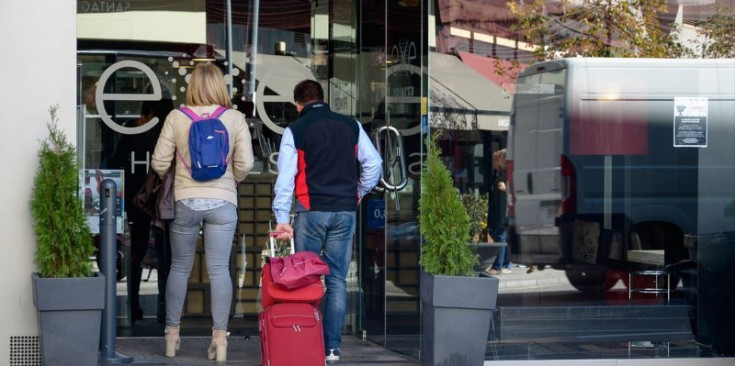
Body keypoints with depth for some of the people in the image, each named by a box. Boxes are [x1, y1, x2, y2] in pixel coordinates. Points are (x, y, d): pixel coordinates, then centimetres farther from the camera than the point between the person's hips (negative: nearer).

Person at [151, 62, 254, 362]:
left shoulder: (176, 118, -3)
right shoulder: (235, 119, -2)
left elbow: (159, 163, -1)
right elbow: (245, 164, -3)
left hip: (185, 200, 0)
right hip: (222, 202, 0)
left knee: (179, 268, 12)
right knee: (219, 269, 1)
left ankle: (171, 335, 18)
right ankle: (220, 337, -1)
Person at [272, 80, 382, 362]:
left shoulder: (295, 131, -1)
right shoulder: (351, 126, 8)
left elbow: (285, 178, -5)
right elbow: (374, 163, 7)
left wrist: (282, 219, -5)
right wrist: (359, 193, 20)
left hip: (311, 212, -3)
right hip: (345, 212, 3)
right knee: (337, 279, 5)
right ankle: (332, 347, 2)